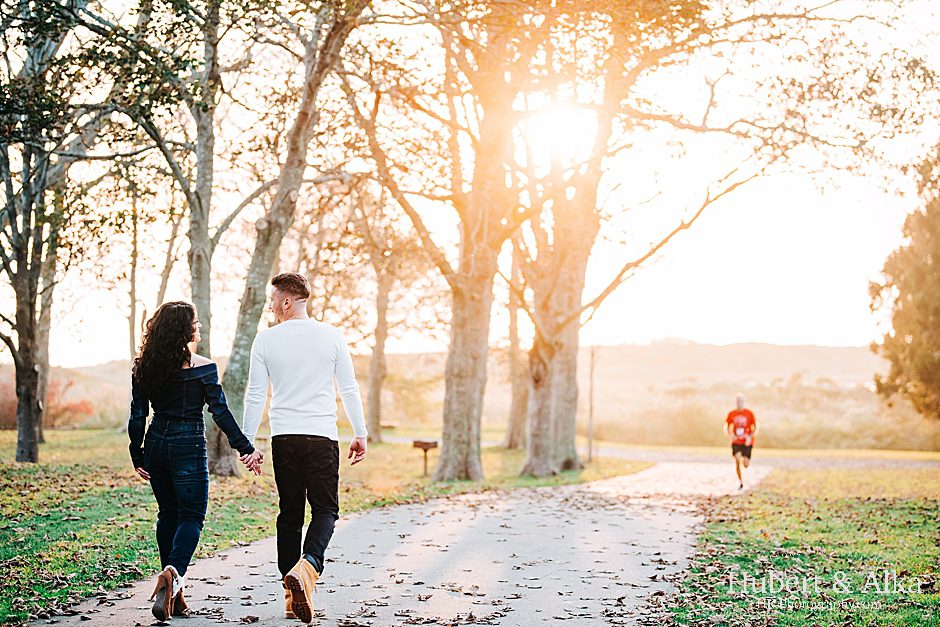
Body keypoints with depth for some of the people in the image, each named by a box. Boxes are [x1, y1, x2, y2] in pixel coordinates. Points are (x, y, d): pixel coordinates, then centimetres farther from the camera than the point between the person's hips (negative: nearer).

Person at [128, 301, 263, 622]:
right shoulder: (202, 367, -9)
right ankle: (173, 573, -26)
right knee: (191, 516, 1)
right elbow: (221, 413, -10)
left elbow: (137, 416, 5)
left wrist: (137, 457, 12)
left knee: (168, 514, 15)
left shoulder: (143, 367, 3)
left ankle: (173, 595, 17)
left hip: (156, 444, 5)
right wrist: (246, 448, -6)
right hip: (188, 447, -5)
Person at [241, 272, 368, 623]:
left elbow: (255, 395, 3)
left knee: (289, 514, 9)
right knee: (325, 509, 5)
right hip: (322, 436, -1)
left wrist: (247, 442, 10)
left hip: (283, 437, 1)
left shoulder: (266, 340, 1)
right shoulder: (331, 337, 2)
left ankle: (291, 597, 10)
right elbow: (349, 390, 3)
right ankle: (307, 567, -23)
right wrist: (360, 433, 11)